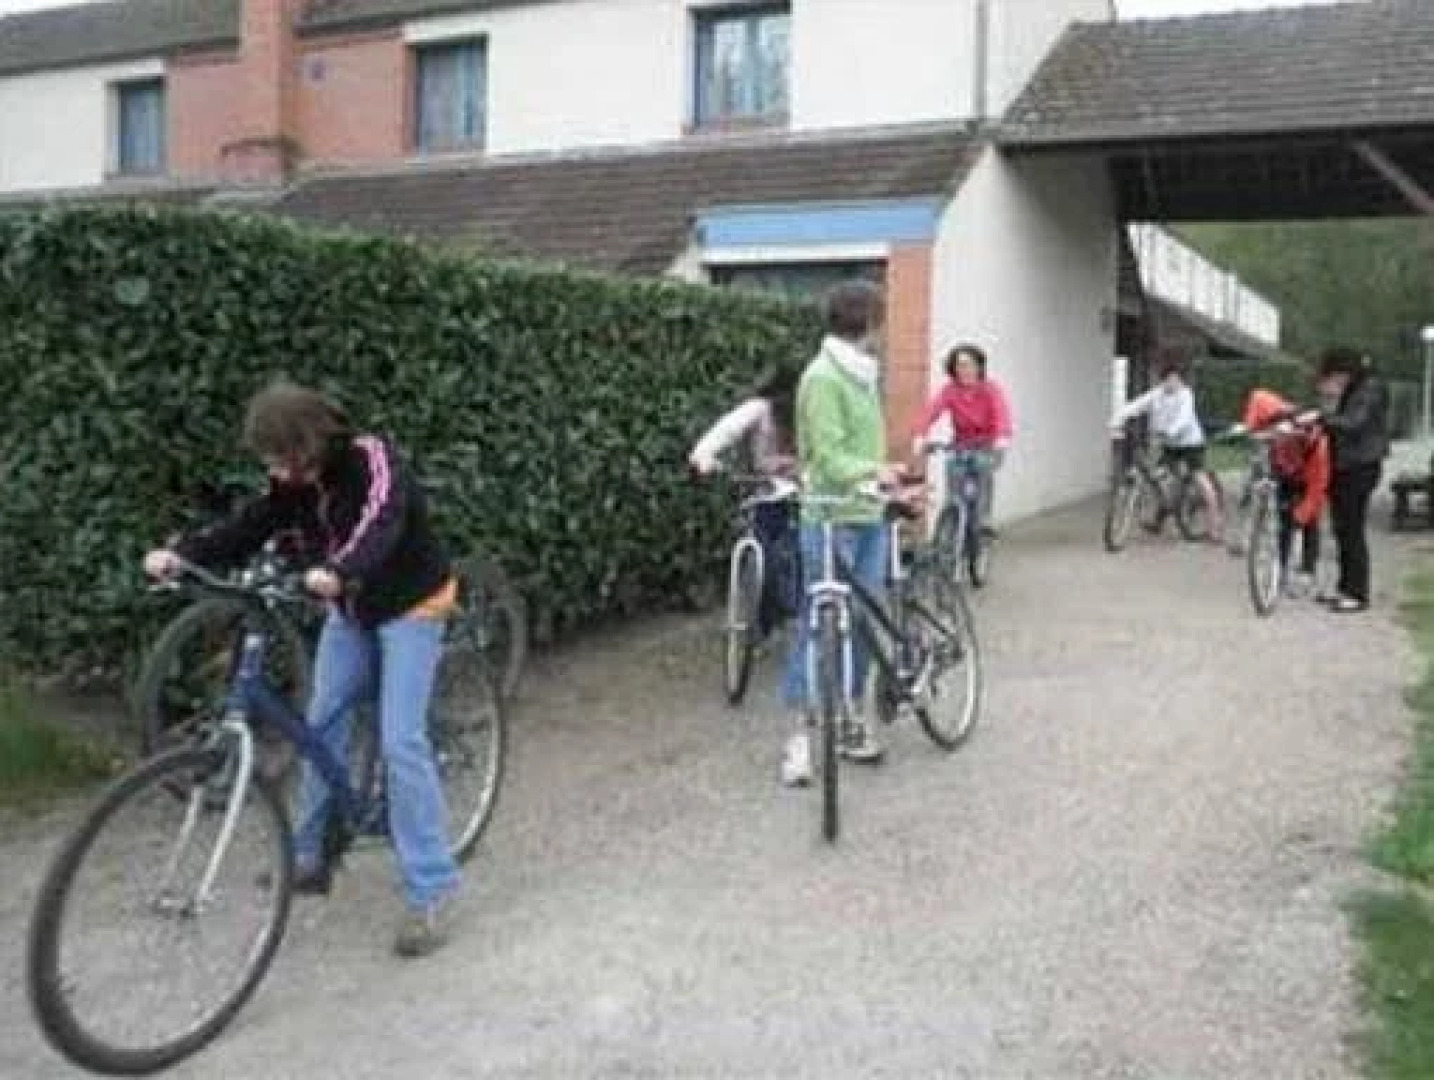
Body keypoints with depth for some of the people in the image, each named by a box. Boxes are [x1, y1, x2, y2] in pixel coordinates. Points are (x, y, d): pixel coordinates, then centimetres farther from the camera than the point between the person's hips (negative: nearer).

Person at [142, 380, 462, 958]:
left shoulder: (373, 461, -26)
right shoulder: (293, 482, -5)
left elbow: (380, 527, -43)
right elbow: (246, 529, -12)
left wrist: (337, 574, -63)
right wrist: (180, 554, -30)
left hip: (410, 604, -7)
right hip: (351, 609, 7)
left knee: (401, 740, -14)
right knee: (321, 724, 8)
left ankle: (433, 891, -9)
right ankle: (312, 856, 25)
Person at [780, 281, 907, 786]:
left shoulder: (865, 374, 13)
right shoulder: (823, 376, -13)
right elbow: (830, 458, -19)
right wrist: (874, 471, -32)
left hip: (869, 517, 8)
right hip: (832, 519, -8)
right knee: (819, 624, -4)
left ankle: (852, 715, 22)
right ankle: (800, 732, 3)